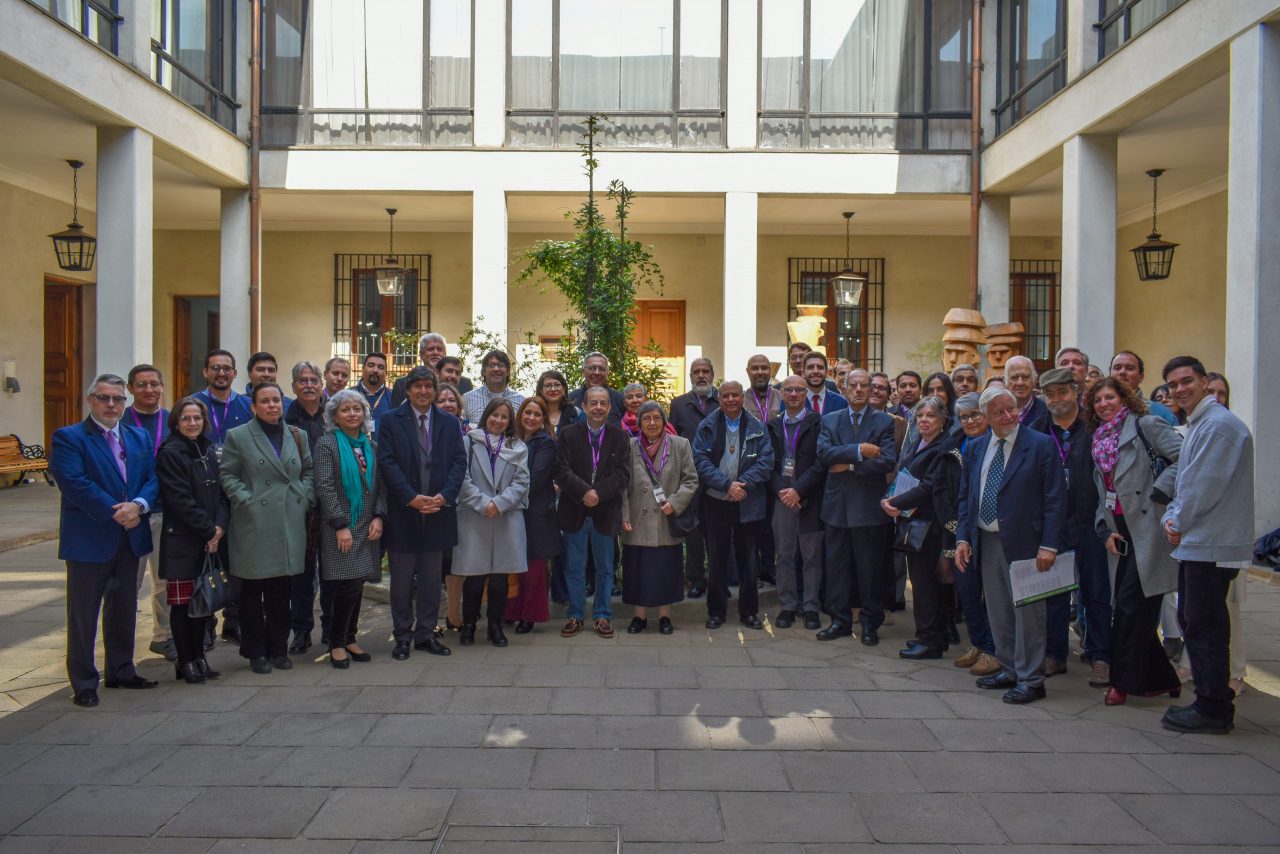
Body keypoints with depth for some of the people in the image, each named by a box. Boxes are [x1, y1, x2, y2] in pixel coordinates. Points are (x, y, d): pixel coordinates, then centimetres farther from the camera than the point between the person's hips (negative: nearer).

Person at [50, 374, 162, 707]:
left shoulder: (139, 438, 12)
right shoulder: (69, 438, -6)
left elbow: (152, 478, 5)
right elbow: (75, 483, -17)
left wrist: (138, 505, -15)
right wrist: (116, 513, -19)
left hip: (130, 539, 6)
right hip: (89, 539, -6)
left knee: (124, 610, 16)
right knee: (83, 615, 4)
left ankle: (121, 671, 29)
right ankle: (83, 683, 14)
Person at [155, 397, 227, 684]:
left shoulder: (208, 450, 12)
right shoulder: (169, 453, -8)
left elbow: (219, 491, 10)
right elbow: (180, 499, -14)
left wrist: (219, 526, -5)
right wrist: (208, 531, -13)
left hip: (211, 539, 6)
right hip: (181, 541, -6)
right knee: (181, 602, 1)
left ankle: (198, 657, 20)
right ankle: (185, 661, 11)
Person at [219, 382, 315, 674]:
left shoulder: (298, 436, 13)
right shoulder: (238, 436, 1)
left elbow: (309, 471, 17)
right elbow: (226, 474, 0)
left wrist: (305, 497, 3)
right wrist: (245, 500, -10)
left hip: (290, 526, 3)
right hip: (254, 526, -3)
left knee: (282, 590, 9)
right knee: (253, 591, 4)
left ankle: (279, 649, 20)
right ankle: (256, 652, 16)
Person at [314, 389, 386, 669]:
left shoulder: (371, 446, 13)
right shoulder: (327, 444, -3)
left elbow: (381, 486, 11)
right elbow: (324, 488, -10)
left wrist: (379, 516, -4)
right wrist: (341, 525, -15)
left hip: (368, 528, 5)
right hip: (339, 528, -5)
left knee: (357, 586, 8)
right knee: (348, 586, -8)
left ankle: (350, 638, 21)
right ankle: (337, 644, 6)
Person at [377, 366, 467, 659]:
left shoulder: (450, 423, 8)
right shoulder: (390, 421, 0)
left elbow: (459, 462, 3)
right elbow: (387, 463, -8)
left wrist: (444, 496, -13)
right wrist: (412, 498, -17)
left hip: (437, 512, 3)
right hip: (403, 513, -2)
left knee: (431, 580, 10)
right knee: (401, 581, 7)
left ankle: (426, 634, 22)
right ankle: (402, 636, 19)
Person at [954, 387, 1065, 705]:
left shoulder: (1040, 445, -7)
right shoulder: (975, 448, 9)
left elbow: (1054, 498, -9)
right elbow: (966, 497, 13)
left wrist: (1048, 545, -15)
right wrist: (963, 537, 3)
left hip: (1023, 543, -6)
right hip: (986, 542, 6)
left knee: (1027, 612, 1)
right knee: (998, 612, 15)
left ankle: (1031, 680, 12)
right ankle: (1009, 669, 30)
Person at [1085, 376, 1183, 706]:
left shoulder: (1144, 425, -4)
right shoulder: (1099, 440, 18)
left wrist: (1158, 492, -17)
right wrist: (1105, 529, 7)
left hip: (1148, 528, -7)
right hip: (1122, 533, 8)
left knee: (1132, 605, -6)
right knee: (1130, 608, 8)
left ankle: (1124, 680, 5)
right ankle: (1162, 679, 21)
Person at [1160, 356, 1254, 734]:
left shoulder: (1219, 425, -15)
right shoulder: (1197, 425, 18)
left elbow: (1205, 487, -19)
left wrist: (1180, 523, -6)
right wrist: (1172, 518, 4)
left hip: (1211, 546, -10)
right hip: (1195, 543, 10)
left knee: (1205, 627, -4)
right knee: (1192, 622, 16)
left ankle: (1213, 710, 5)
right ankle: (1210, 700, 25)